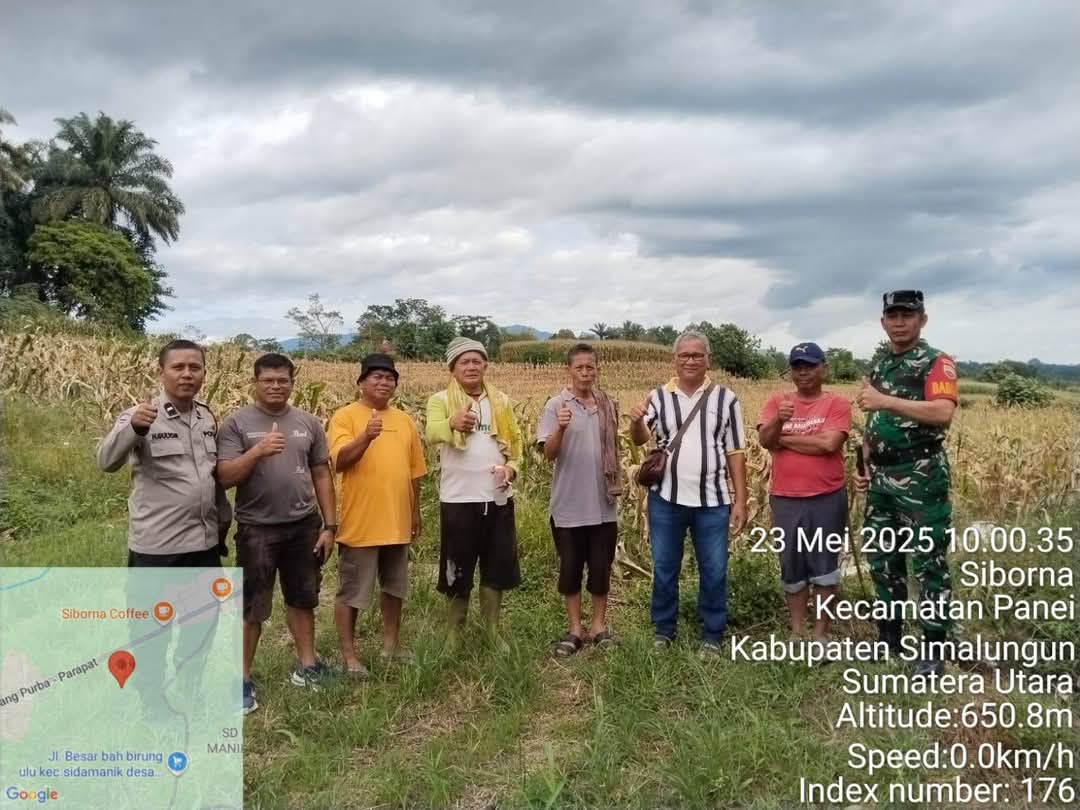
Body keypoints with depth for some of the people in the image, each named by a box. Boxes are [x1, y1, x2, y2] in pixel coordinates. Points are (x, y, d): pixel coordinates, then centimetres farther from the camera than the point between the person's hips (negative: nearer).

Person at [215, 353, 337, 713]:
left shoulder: (308, 423, 3)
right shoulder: (236, 423, -6)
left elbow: (322, 476, 6)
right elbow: (224, 477, -12)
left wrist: (329, 525, 2)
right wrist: (257, 451, -27)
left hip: (304, 526, 4)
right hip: (257, 528, -3)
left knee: (303, 598, 17)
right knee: (252, 607, 6)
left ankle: (306, 664, 33)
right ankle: (243, 678, 21)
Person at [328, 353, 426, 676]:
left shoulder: (404, 420, 10)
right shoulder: (345, 416, -6)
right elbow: (340, 461, -19)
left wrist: (415, 512, 16)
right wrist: (366, 436, -34)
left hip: (397, 522, 6)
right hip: (360, 522, -5)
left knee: (395, 587, 17)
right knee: (351, 592, 4)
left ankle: (391, 644, 33)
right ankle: (348, 654, 18)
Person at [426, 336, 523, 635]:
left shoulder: (501, 401, 9)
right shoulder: (441, 400, -4)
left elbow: (515, 440, 14)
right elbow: (432, 434, -23)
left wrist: (512, 467, -6)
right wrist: (453, 423, -46)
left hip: (497, 497, 4)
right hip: (459, 499, -3)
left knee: (496, 567, 12)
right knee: (458, 570, 7)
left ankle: (492, 631, 28)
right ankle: (455, 632, 26)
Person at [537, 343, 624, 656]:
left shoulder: (608, 405, 4)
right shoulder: (556, 405, -7)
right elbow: (548, 454, -12)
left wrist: (617, 483, 9)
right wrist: (560, 429, -29)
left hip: (602, 504, 3)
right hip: (568, 504, -2)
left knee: (601, 567, 10)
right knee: (570, 568, 8)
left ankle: (598, 625, 25)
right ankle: (575, 629, 22)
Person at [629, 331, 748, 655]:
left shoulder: (726, 399, 1)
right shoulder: (659, 397, 2)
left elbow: (736, 453, 3)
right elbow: (641, 439, -11)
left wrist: (740, 500, 0)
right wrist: (636, 421, -34)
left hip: (712, 500, 0)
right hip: (666, 499, 1)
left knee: (714, 571, 8)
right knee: (664, 569, 12)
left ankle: (712, 636, 25)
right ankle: (663, 631, 29)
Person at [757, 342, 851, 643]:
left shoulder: (837, 403, -3)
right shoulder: (777, 401, 5)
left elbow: (829, 443, -17)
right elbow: (764, 440, -7)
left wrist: (784, 438, -8)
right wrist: (778, 421, -27)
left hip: (827, 498, -2)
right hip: (785, 499, 2)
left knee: (824, 568, 6)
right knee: (792, 569, 12)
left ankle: (821, 633, 19)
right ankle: (796, 632, 25)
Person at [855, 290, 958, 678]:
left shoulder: (937, 362, -5)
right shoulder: (878, 368, 17)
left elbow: (943, 412, -23)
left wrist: (886, 401, -27)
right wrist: (864, 467, 12)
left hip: (922, 478, -7)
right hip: (881, 480, 7)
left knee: (929, 562, -1)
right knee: (882, 559, 13)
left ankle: (933, 649, 10)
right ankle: (889, 637, 27)